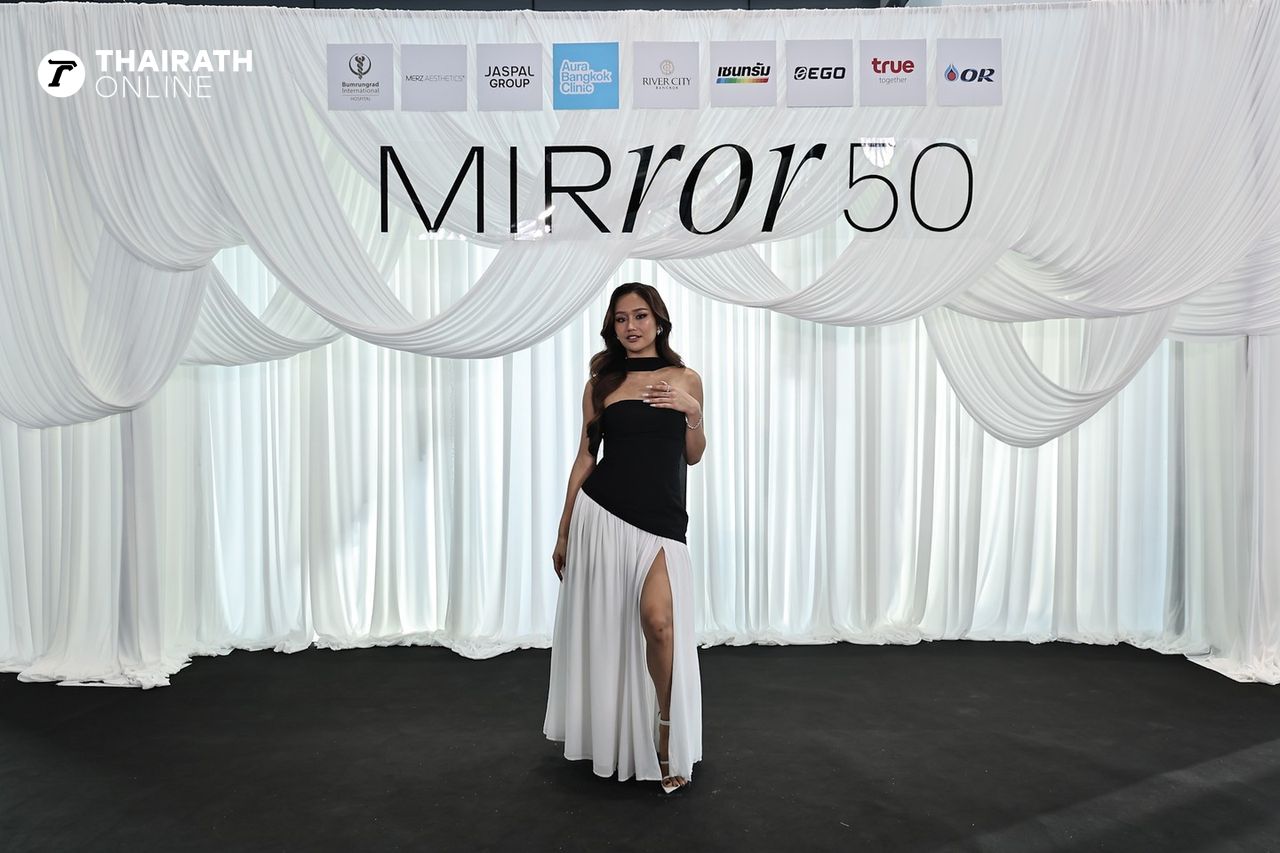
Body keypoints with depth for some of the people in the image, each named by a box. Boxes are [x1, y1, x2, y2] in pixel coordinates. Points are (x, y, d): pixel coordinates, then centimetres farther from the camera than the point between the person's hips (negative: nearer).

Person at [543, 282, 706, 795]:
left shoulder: (685, 380, 7)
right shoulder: (600, 384, 7)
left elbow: (692, 456, 14)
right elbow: (585, 457, 9)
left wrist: (691, 412, -5)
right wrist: (563, 531, 8)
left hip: (661, 521, -1)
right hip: (600, 513, 1)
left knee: (657, 621, -19)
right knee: (603, 626, 9)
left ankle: (668, 734, 5)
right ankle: (607, 738, 31)